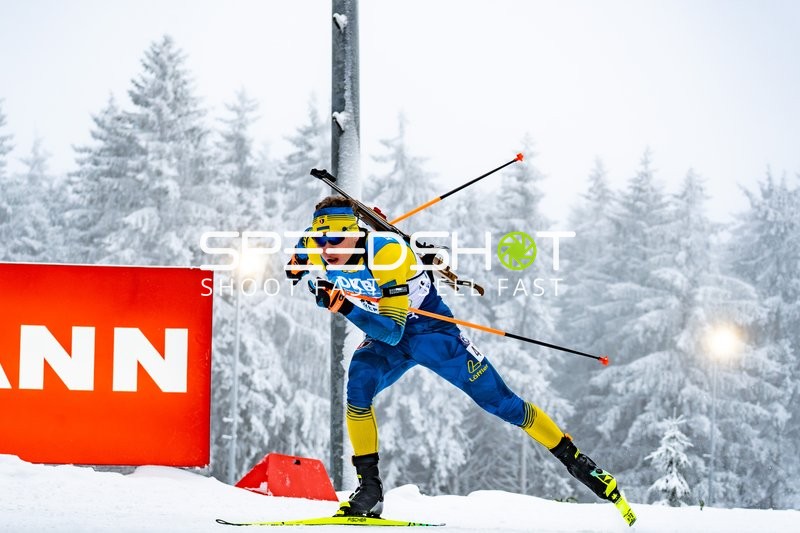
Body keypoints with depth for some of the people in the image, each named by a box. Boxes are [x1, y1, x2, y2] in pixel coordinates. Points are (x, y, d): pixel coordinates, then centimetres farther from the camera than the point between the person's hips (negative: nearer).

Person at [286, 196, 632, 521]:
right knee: (358, 382, -27)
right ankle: (369, 489, -20)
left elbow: (393, 331, -37)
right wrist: (299, 268, -10)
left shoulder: (389, 254, -34)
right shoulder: (318, 253, -17)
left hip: (432, 332, -4)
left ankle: (576, 461, 12)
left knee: (500, 402, -3)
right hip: (385, 338, 5)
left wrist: (346, 308, -48)